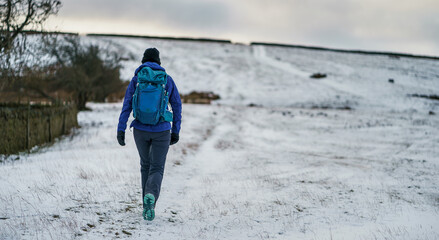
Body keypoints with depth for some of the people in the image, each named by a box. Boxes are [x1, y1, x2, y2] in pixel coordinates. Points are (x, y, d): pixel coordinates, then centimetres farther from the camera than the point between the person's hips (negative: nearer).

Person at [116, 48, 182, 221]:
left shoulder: (136, 79, 1)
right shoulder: (168, 80, 2)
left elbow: (127, 105, -7)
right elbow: (177, 106, 4)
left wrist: (121, 129, -8)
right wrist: (176, 132, 12)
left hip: (140, 130, 1)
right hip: (161, 131, -1)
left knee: (146, 164, 22)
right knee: (157, 169, 3)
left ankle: (147, 206, 24)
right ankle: (151, 196, -28)